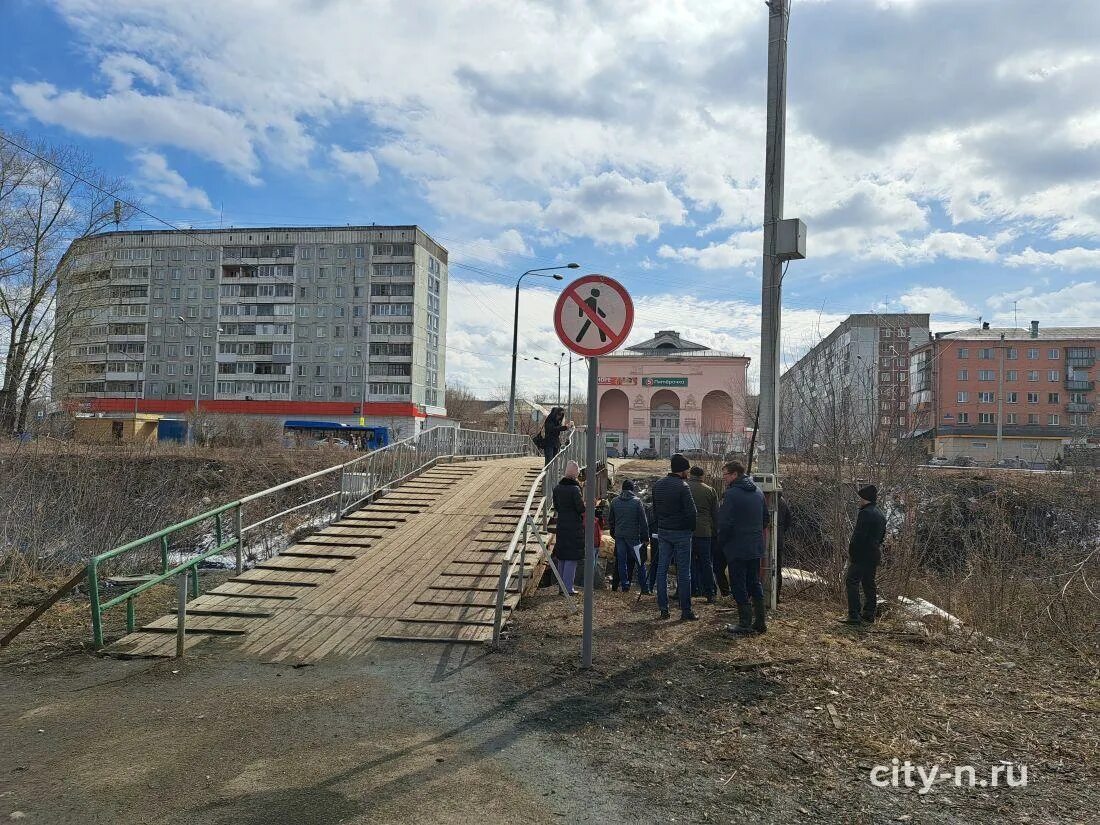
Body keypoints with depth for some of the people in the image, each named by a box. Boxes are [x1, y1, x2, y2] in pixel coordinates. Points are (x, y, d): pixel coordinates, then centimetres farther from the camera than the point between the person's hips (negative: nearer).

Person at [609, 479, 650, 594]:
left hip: (619, 536, 3)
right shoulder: (637, 501, -7)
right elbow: (643, 521, -5)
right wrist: (645, 537, 1)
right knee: (640, 562, 2)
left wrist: (613, 533, 23)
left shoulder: (614, 501, 5)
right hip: (633, 536, -3)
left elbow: (610, 519, 12)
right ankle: (645, 588, 2)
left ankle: (624, 585, 11)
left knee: (621, 561, 10)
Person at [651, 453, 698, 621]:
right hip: (681, 533, -6)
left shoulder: (657, 485, 7)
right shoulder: (682, 486, -15)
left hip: (663, 532, 6)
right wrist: (691, 528, -1)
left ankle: (663, 609, 11)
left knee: (662, 569, 9)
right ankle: (686, 611, 4)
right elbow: (691, 511, -17)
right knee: (683, 572, 0)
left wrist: (659, 525, 15)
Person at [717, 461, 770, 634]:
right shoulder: (758, 492, 9)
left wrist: (721, 542, -3)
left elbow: (725, 523, -19)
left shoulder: (731, 494, -17)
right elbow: (766, 518, 16)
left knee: (739, 586, 1)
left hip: (737, 548, -8)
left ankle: (745, 623, 4)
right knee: (755, 583, 16)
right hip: (756, 547, 8)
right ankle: (760, 622, 20)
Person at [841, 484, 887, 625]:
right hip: (875, 554, 10)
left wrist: (851, 554, -13)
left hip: (862, 555, -10)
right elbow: (882, 535, 21)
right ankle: (869, 615, 20)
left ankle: (854, 616, -11)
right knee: (869, 584, 15)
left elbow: (858, 536, -20)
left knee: (852, 582, -7)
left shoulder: (865, 513, -16)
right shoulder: (880, 514, 15)